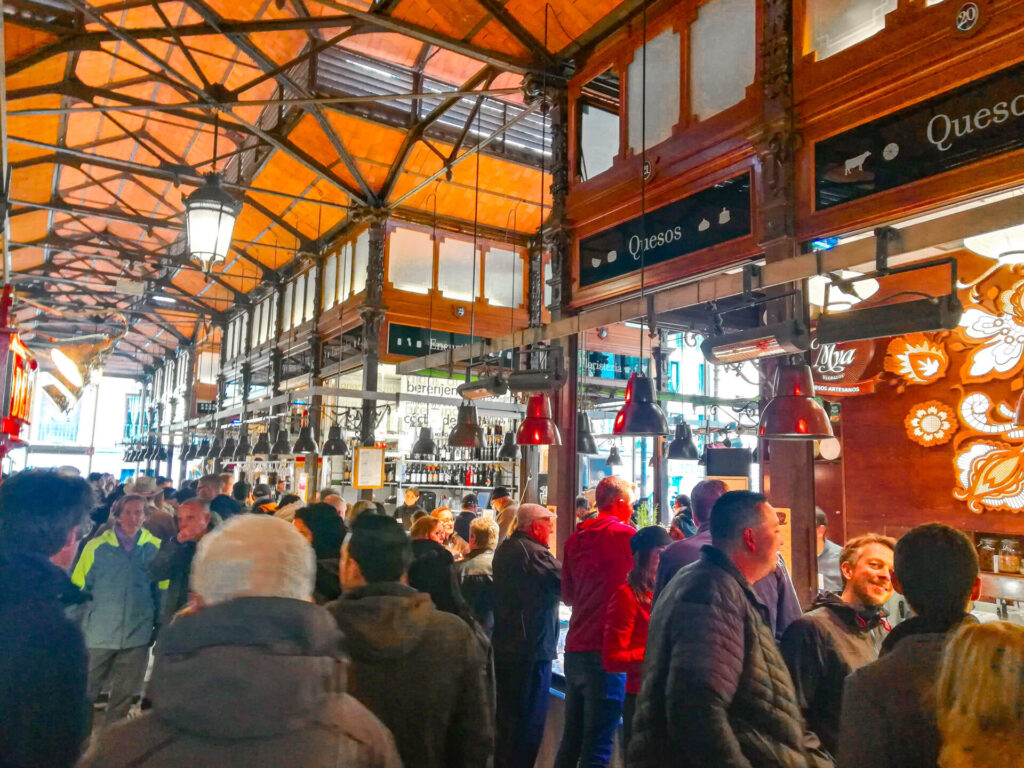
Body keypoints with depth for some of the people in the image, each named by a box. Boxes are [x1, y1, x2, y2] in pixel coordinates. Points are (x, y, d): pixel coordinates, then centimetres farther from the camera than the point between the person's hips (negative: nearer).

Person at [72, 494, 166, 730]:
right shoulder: (96, 546, -2)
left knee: (124, 694, 14)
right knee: (85, 692, 9)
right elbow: (78, 588, 3)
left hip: (137, 634, 1)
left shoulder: (156, 547, -2)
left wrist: (159, 625, 5)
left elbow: (163, 589, 5)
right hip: (99, 633, -1)